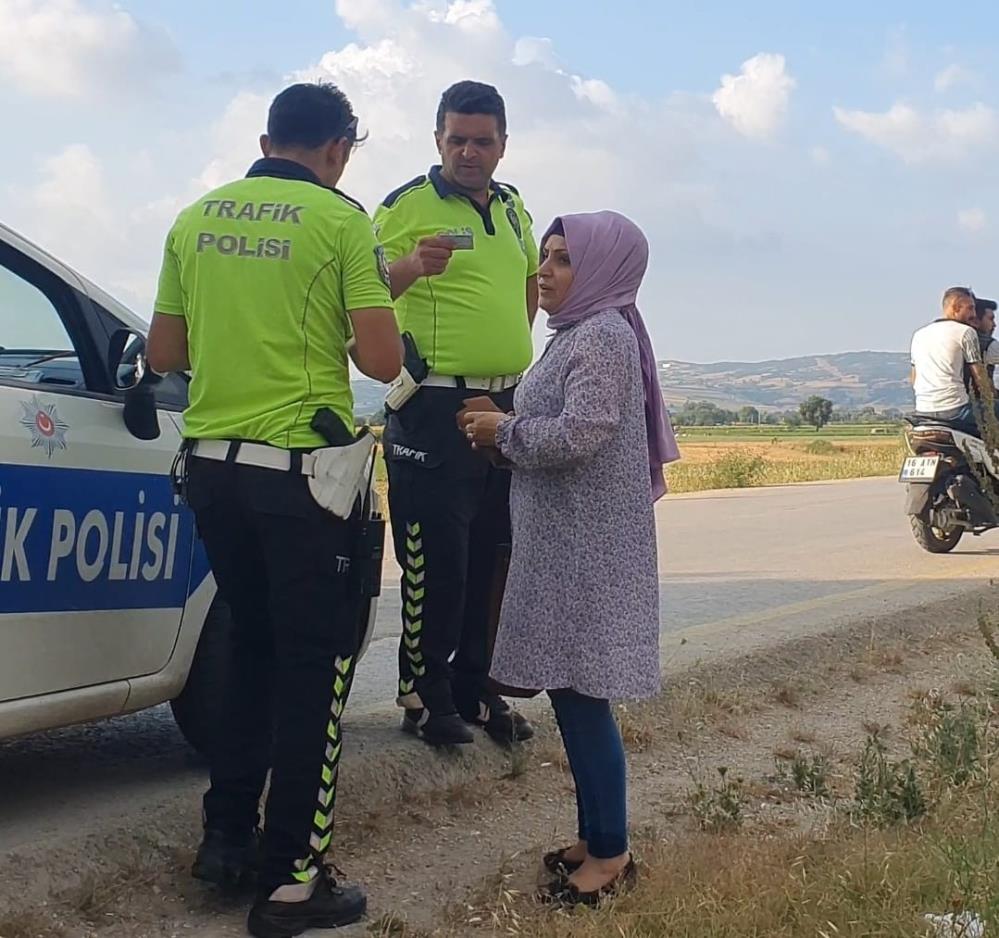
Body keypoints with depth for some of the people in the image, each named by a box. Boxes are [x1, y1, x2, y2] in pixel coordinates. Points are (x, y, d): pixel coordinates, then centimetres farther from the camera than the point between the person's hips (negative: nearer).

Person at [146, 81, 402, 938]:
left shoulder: (197, 218, 9)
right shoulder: (340, 219, -6)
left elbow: (164, 354, 14)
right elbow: (382, 360, -11)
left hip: (211, 464, 6)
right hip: (300, 469, -6)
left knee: (253, 645, 21)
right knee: (316, 666, 2)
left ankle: (227, 836, 26)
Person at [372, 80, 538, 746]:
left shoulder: (513, 209, 13)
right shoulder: (407, 205, -7)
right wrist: (411, 267, -34)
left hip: (507, 405, 7)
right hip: (435, 408, -6)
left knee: (493, 557, 11)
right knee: (437, 561, -4)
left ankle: (474, 688, 21)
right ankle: (425, 696, 7)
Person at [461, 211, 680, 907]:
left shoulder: (605, 336, -13)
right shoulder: (577, 335, 18)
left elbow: (577, 434, -23)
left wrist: (503, 432, -9)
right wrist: (503, 430, 5)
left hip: (586, 546, -10)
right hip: (564, 542, 10)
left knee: (581, 694, -6)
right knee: (570, 692, 13)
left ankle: (611, 853, 3)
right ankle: (595, 835, 21)